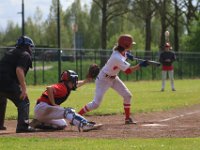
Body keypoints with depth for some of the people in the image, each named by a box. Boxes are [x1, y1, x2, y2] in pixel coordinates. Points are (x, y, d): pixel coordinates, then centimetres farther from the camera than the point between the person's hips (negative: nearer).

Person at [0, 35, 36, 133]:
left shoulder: (9, 52, 26)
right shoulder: (25, 55, 0)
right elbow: (19, 70, -16)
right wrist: (24, 88, -19)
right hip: (8, 82, -8)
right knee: (23, 102, -2)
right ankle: (23, 126, -11)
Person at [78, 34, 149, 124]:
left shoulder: (117, 49, -10)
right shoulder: (117, 58, -34)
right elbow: (128, 71, -30)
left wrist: (126, 54, -1)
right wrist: (140, 65, -27)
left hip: (113, 78, 9)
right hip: (103, 79, -9)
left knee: (127, 95, 4)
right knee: (95, 104, -10)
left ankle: (127, 118, 14)